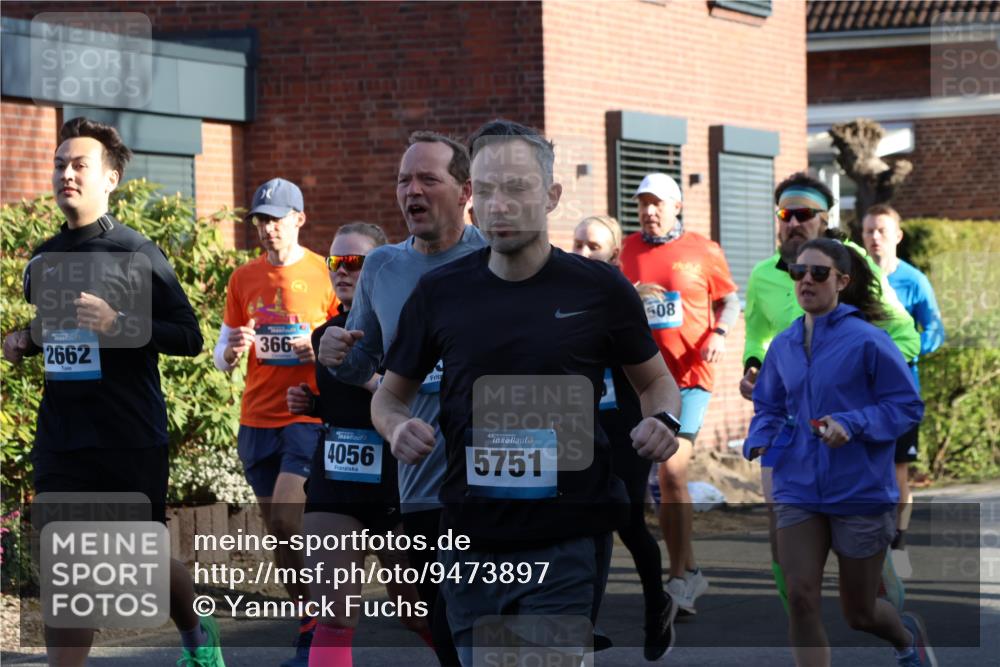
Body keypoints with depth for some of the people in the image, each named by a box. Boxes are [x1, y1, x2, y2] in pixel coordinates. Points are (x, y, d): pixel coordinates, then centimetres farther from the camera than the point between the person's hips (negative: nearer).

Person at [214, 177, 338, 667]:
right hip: (257, 420, 5)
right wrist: (232, 351, -9)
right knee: (279, 532, 7)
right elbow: (222, 357, 14)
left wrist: (323, 351, -18)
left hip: (308, 418, -5)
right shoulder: (243, 279, 10)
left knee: (287, 519, -17)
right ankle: (314, 621, 18)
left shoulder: (324, 275, -2)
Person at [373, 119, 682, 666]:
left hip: (568, 543, -3)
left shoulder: (600, 289, -1)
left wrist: (662, 421, -10)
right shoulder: (440, 293, 4)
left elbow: (654, 380, 12)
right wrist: (398, 427, -8)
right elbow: (391, 393, 15)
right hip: (471, 545, 3)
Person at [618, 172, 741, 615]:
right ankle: (689, 572, 20)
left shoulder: (703, 251, 0)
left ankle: (679, 579, -10)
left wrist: (719, 334, -7)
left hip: (690, 375, -4)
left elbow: (729, 299, 10)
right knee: (663, 480, 9)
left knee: (672, 470, -15)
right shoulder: (631, 249, 10)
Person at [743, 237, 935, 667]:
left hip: (861, 492, -3)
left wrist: (852, 425, -23)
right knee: (801, 598, -13)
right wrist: (758, 442, -5)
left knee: (859, 614, 10)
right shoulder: (783, 345, 5)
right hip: (798, 491, 4)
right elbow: (769, 408, 16)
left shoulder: (866, 340, -10)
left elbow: (907, 406, -8)